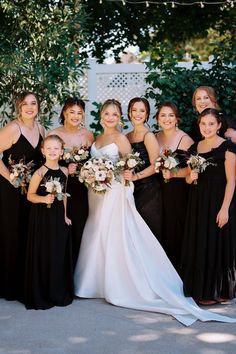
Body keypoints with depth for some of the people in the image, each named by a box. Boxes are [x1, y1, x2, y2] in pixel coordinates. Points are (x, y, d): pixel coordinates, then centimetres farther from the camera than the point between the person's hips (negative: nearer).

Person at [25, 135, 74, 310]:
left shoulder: (64, 171, 3)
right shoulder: (40, 172, -12)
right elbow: (30, 195, -8)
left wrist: (64, 215, 11)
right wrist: (44, 199, -25)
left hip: (59, 218, 5)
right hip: (42, 218, -5)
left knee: (60, 255, 9)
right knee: (42, 255, 0)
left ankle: (59, 293, 24)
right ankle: (40, 297, 13)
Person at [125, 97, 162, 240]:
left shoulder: (148, 136, -7)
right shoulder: (128, 136, 13)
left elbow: (155, 165, -13)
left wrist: (136, 176, -21)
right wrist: (126, 174, -1)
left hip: (148, 191, -6)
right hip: (132, 191, 6)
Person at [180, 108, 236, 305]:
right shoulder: (194, 148, 11)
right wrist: (191, 177, -4)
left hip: (218, 203, -6)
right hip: (198, 204, 6)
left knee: (216, 246, 1)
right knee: (197, 246, 10)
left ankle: (215, 292, 13)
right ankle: (199, 288, 23)